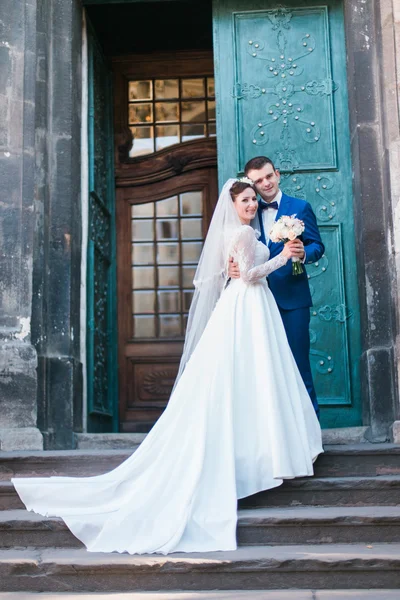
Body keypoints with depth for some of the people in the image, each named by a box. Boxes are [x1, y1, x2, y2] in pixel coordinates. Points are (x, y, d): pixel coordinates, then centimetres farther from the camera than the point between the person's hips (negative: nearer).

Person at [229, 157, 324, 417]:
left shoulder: (300, 207, 2)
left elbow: (318, 246, 0)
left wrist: (304, 253, -22)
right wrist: (232, 267, -12)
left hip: (292, 297, -3)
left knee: (298, 358, -1)